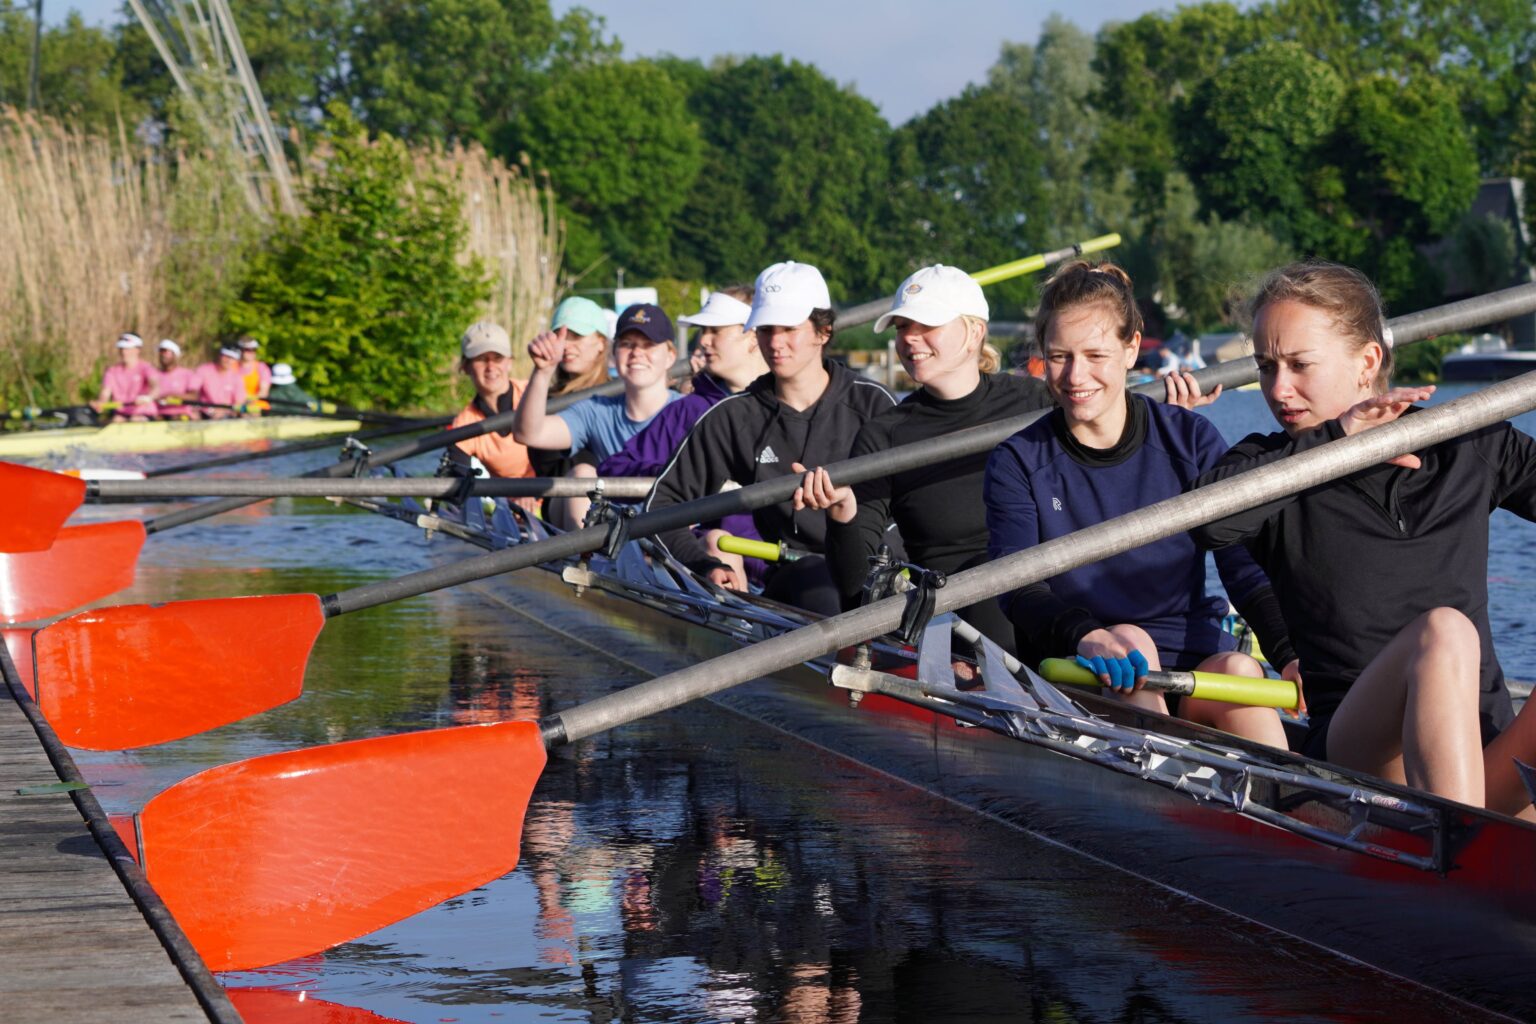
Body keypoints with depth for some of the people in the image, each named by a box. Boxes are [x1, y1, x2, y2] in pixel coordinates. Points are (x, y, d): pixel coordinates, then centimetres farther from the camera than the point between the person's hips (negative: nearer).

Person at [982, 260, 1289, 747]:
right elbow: (1016, 587, -11)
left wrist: (1293, 657, -19)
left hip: (1192, 659, 1)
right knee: (1130, 638, -32)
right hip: (1074, 671, -1)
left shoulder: (1190, 440, 5)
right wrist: (1085, 634, -34)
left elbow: (1243, 566, 0)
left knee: (1238, 669, -30)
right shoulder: (1016, 463, 2)